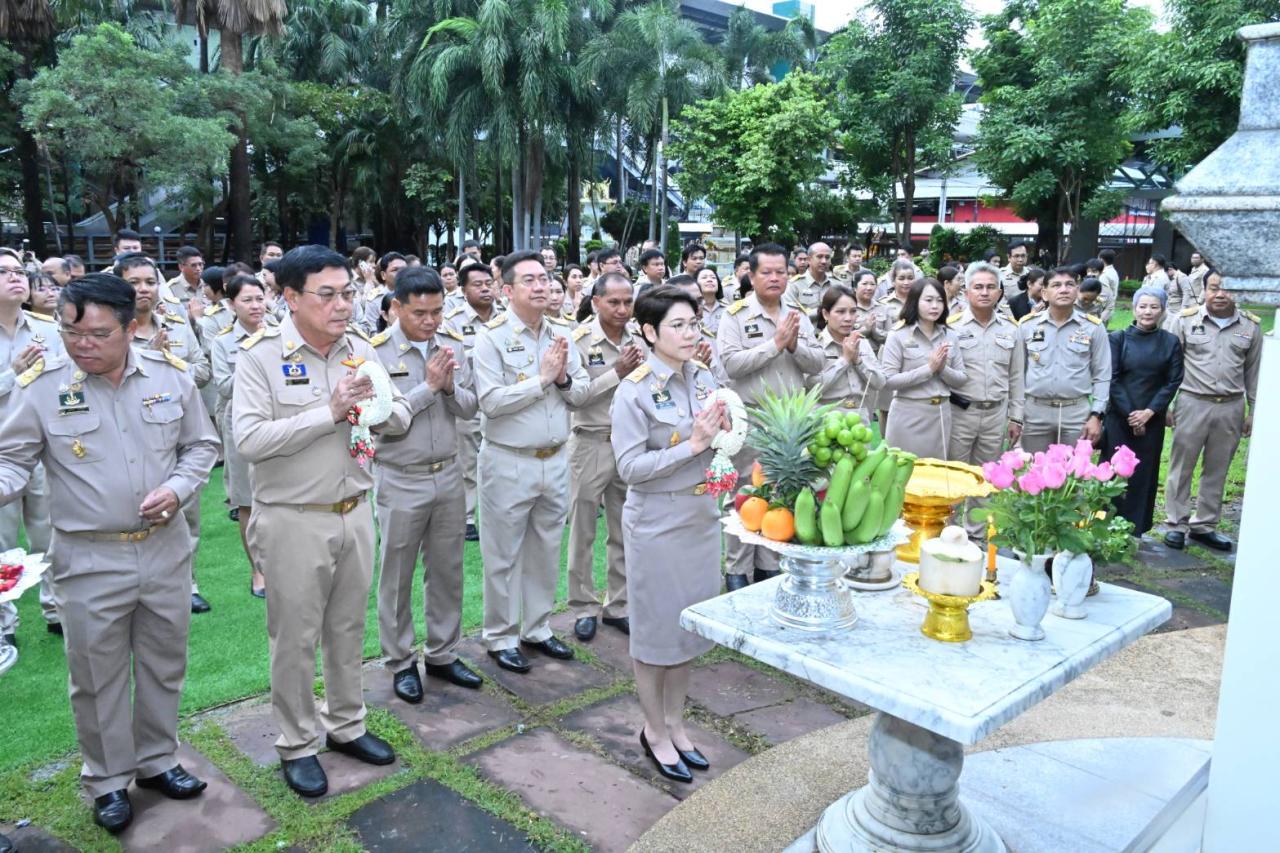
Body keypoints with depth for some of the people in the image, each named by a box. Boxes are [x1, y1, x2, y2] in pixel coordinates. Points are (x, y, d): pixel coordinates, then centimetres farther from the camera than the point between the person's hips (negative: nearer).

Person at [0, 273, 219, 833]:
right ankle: (107, 781, 32)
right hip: (88, 560, -2)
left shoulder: (170, 376, -2)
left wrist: (178, 488, -10)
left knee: (163, 666, 17)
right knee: (98, 678, 11)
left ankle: (156, 761, 38)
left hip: (165, 549, 2)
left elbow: (201, 444, 7)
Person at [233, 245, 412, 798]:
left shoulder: (360, 351, 3)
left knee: (348, 628, 18)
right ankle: (297, 744, 27)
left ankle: (345, 724, 36)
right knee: (295, 637, 9)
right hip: (293, 520, -5)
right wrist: (330, 412, -23)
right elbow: (249, 439, -22)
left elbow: (402, 420, 7)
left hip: (355, 513, 5)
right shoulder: (260, 355, -12)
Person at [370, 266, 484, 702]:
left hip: (449, 475, 4)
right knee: (396, 577, 10)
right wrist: (428, 386, -21)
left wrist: (450, 386, -17)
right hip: (401, 481, -4)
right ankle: (401, 663, 27)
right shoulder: (376, 351, -13)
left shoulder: (453, 344, 1)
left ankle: (443, 654, 31)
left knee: (447, 571, 15)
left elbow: (469, 408, 3)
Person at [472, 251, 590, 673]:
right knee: (504, 556, 7)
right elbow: (491, 401, -21)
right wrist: (542, 378, -18)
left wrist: (564, 378, -13)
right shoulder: (492, 337, -11)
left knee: (545, 551, 16)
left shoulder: (562, 335, 6)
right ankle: (500, 637, 22)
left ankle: (537, 628, 32)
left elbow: (583, 393, 7)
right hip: (509, 463, -5)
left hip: (555, 460, 6)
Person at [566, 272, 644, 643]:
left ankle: (618, 605, 27)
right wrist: (617, 373, -21)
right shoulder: (580, 341, -10)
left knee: (624, 531, 13)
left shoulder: (638, 340, 4)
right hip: (590, 444, -4)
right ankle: (584, 608, 20)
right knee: (583, 532, 6)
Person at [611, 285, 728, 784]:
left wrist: (720, 432, -10)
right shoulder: (634, 392, -14)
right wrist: (692, 445, -23)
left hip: (701, 517, 6)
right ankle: (654, 732, 27)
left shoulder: (704, 378, 3)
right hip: (657, 523, -6)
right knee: (656, 629, 8)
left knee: (690, 625, 16)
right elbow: (630, 468, -19)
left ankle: (675, 722, 34)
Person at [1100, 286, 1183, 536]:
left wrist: (1149, 412, -11)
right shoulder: (1118, 338, -1)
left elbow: (1173, 382, 1)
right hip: (1118, 417, -1)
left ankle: (1135, 529, 15)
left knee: (1144, 473, 5)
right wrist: (1129, 413, -10)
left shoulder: (1171, 343, 4)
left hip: (1152, 420, 1)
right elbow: (1111, 378, -4)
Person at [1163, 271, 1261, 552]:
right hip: (1193, 404, -2)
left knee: (1217, 471, 11)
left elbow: (1253, 371, 9)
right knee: (1181, 467, 5)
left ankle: (1204, 526, 23)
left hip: (1231, 407, 2)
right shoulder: (1187, 320, -3)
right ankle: (1177, 524, 16)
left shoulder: (1251, 325, 3)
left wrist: (1254, 411, 9)